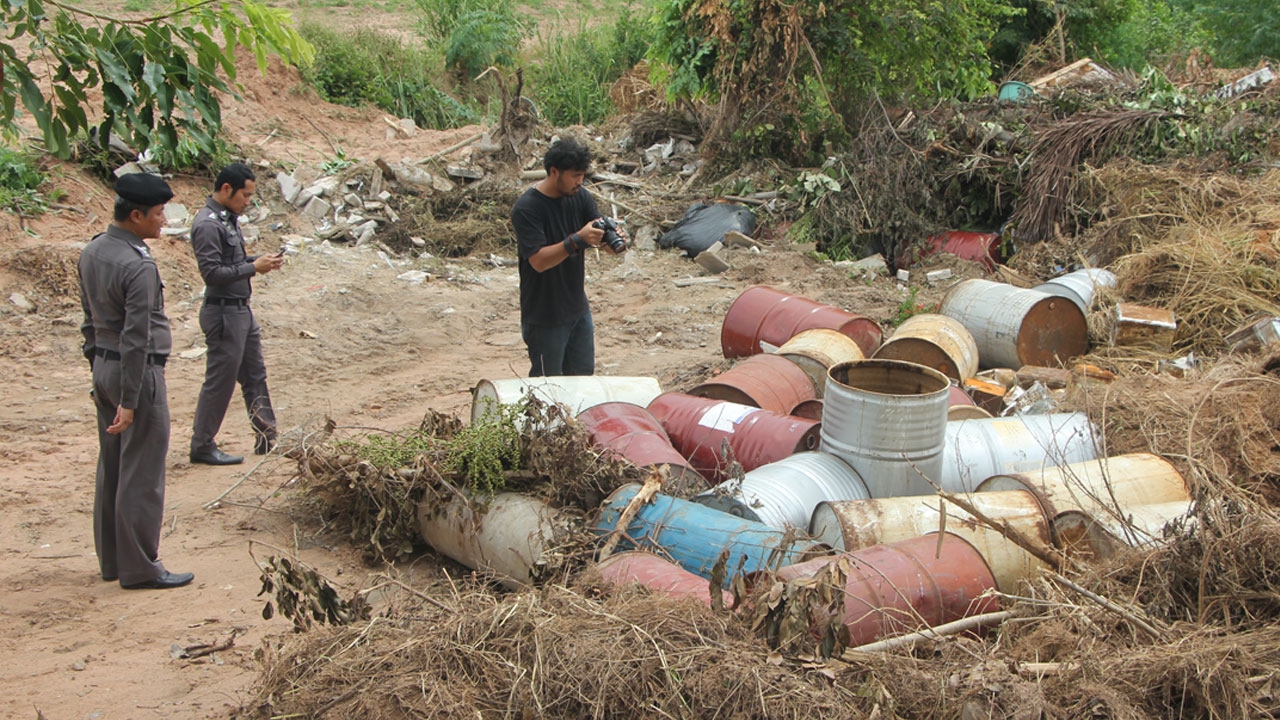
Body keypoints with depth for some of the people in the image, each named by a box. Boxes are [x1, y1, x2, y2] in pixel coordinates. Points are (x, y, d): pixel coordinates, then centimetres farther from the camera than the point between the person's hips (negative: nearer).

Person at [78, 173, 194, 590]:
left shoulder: (91, 253, 7)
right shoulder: (138, 266, -21)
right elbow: (136, 338, -22)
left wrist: (98, 366, 21)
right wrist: (129, 402, -20)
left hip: (103, 367, 9)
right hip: (137, 371, -9)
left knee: (111, 468, 16)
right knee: (142, 475, -1)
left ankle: (111, 560, 25)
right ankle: (139, 568, 6)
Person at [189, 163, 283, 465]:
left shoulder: (228, 218, 11)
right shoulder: (207, 224, -19)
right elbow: (213, 272, -23)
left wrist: (261, 260, 3)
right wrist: (254, 267, -18)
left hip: (241, 310, 10)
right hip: (223, 313, -10)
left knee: (255, 376, 15)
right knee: (219, 382, -1)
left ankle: (267, 438, 24)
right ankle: (202, 446, 11)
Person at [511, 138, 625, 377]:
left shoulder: (580, 197, 0)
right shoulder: (526, 208, -20)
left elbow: (603, 243, -4)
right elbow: (538, 260, -28)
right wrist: (578, 240, -39)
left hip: (578, 309, 6)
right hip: (544, 318, -6)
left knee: (583, 374, 17)